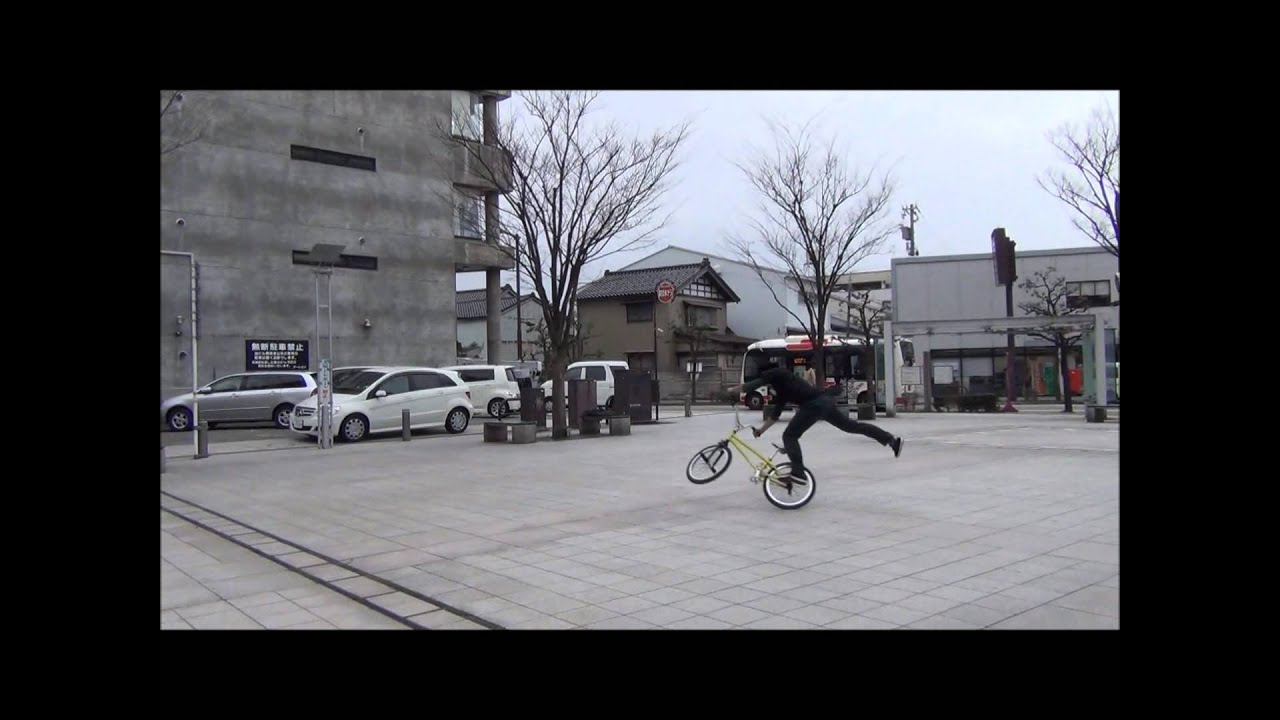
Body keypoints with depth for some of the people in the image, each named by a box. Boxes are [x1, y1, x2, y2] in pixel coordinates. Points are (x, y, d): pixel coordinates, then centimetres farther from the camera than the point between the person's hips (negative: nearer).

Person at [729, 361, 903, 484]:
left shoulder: (774, 374, 8)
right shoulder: (782, 391, 31)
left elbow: (751, 386, -2)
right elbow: (775, 415, 33)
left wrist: (732, 389, 13)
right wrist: (760, 431, 34)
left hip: (814, 404, -10)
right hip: (825, 401, 10)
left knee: (789, 436, -6)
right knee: (852, 426, 19)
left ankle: (798, 473, -15)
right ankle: (892, 440, 25)